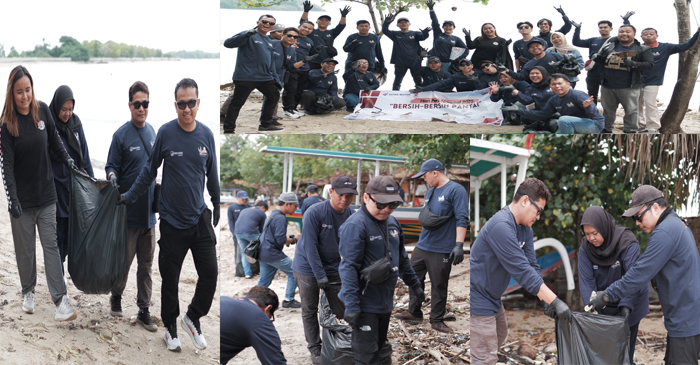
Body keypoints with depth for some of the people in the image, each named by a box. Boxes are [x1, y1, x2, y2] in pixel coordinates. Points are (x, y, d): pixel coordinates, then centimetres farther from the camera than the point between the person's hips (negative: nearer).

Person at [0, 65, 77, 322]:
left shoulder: (42, 111, -2)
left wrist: (67, 160, 21)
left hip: (46, 194, 2)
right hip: (22, 197, -2)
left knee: (51, 245, 0)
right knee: (25, 248, 9)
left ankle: (60, 299, -3)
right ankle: (28, 292, 28)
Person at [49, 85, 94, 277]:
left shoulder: (76, 123, 6)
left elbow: (84, 155, 10)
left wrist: (91, 181, 8)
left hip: (75, 185, 5)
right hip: (56, 187, -5)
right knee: (59, 231, 0)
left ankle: (60, 260, 30)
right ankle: (58, 273, 11)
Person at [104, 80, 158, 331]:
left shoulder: (151, 132, 8)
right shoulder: (121, 135, -11)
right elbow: (111, 166, -7)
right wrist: (112, 178, -28)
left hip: (149, 212, 5)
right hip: (129, 212, -5)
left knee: (146, 264, 10)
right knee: (124, 259, 7)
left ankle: (144, 311, 18)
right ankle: (116, 296, 32)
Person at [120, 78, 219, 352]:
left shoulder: (206, 135, 0)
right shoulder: (165, 133, -8)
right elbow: (150, 171, 4)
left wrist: (217, 205, 19)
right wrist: (129, 197, 5)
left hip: (200, 217, 2)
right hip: (172, 220, -2)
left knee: (210, 273, -3)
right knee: (170, 279, 8)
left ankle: (193, 318, 21)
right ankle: (170, 328, 27)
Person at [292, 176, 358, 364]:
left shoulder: (350, 215, -7)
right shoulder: (314, 213, -22)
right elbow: (310, 246, -21)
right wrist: (320, 275, -21)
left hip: (334, 269, 4)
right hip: (308, 269, -4)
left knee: (340, 309, 5)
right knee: (310, 311, 6)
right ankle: (315, 349, 19)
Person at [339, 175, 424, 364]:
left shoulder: (392, 222, 8)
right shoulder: (355, 225, -18)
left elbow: (402, 258, 21)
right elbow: (348, 267, -22)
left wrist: (415, 285, 24)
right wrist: (351, 306, -26)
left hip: (386, 303, 9)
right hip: (365, 305, -8)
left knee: (379, 349, 18)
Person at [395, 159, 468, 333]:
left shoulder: (456, 190, -11)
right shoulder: (430, 192, 15)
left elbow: (462, 219, -17)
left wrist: (459, 245, -23)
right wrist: (424, 220, 8)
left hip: (442, 250, -8)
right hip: (421, 246, 8)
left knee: (439, 286, 1)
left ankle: (437, 320, 13)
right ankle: (414, 312, 27)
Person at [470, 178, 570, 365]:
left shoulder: (525, 228, 5)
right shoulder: (501, 227, -28)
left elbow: (532, 265, 4)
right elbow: (522, 271, -30)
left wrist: (547, 299, -7)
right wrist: (555, 301, -28)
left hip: (491, 298, 11)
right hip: (478, 299, -11)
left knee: (500, 336, 26)